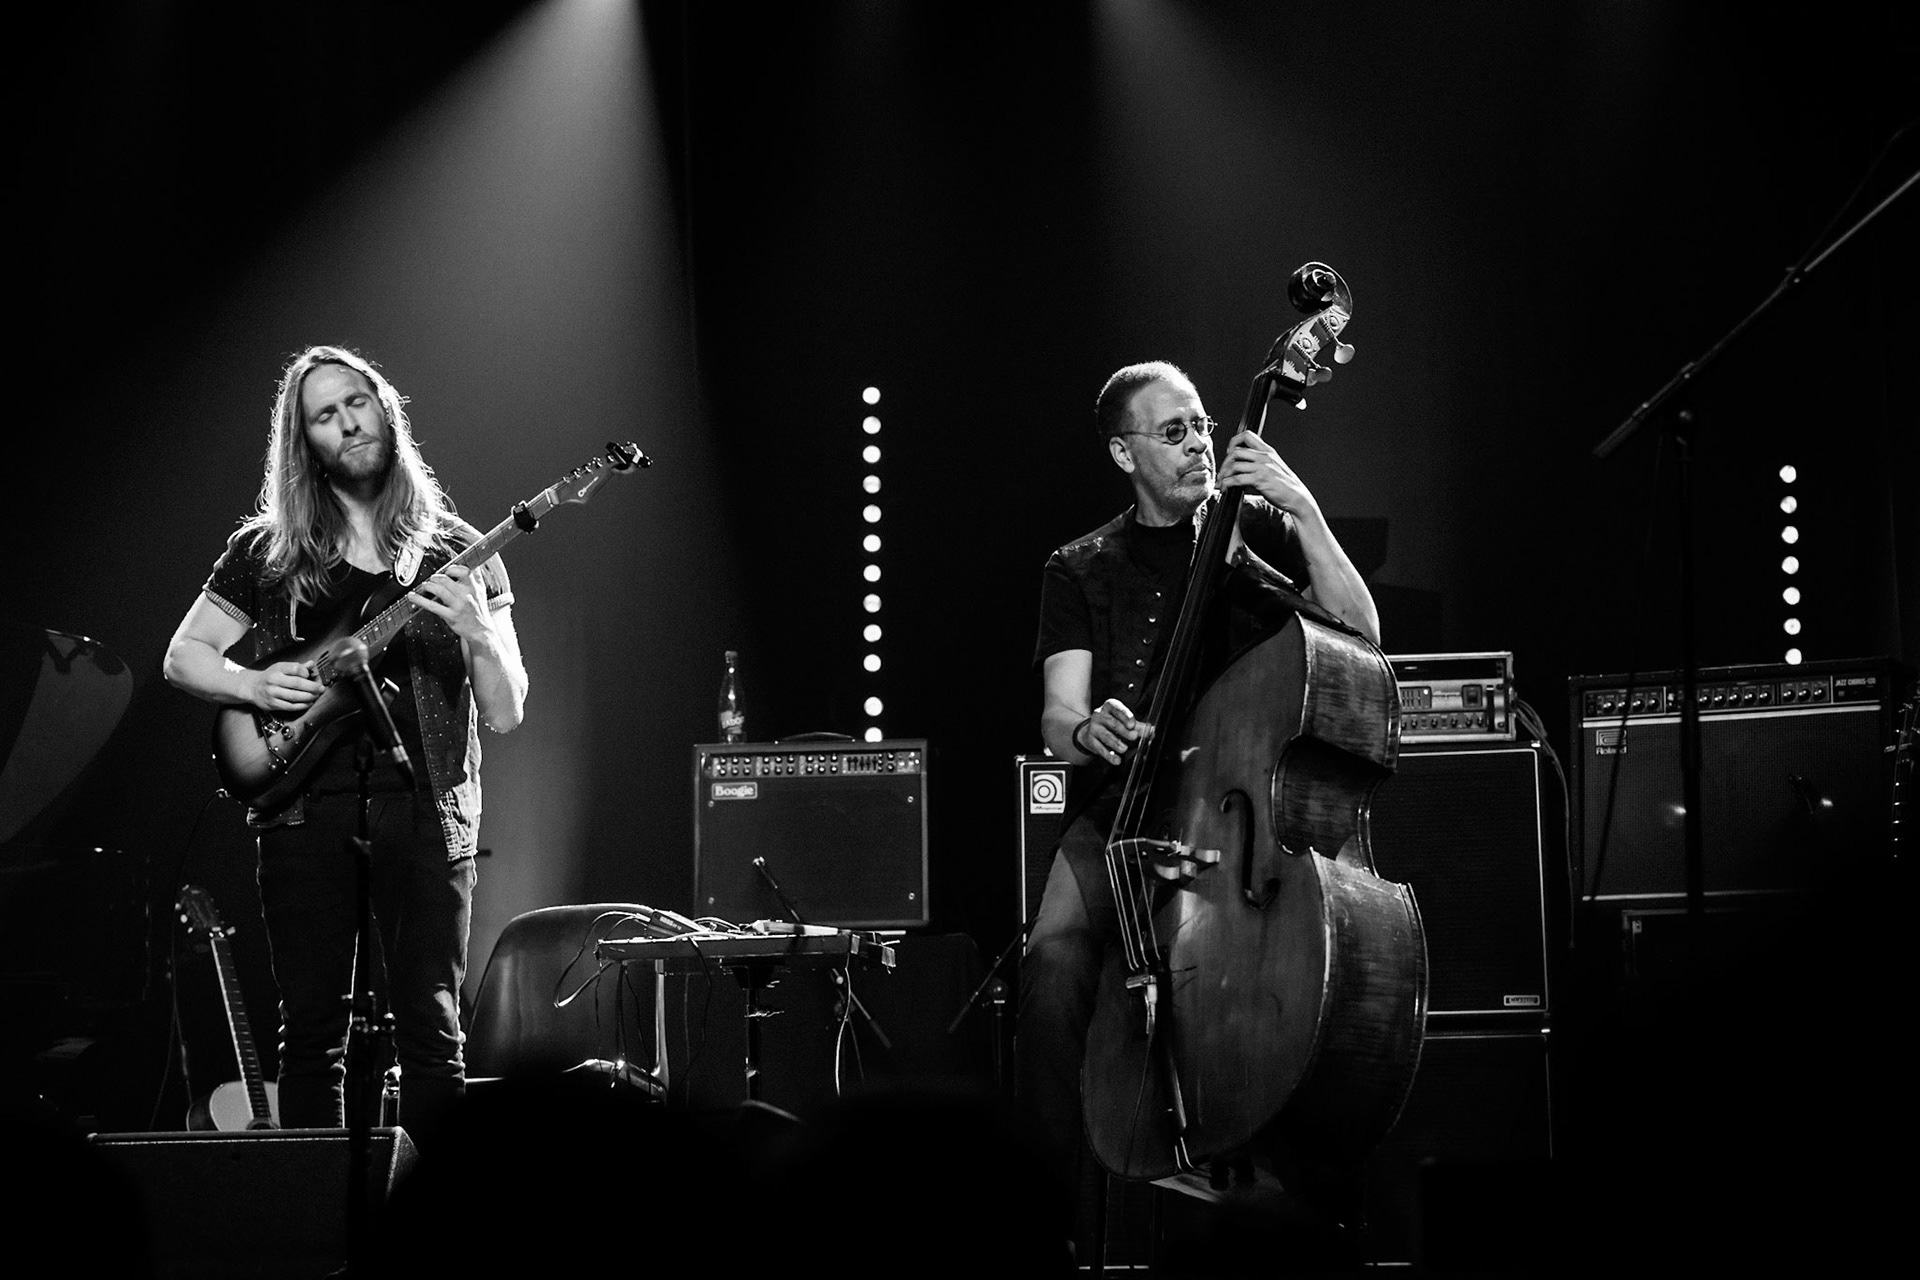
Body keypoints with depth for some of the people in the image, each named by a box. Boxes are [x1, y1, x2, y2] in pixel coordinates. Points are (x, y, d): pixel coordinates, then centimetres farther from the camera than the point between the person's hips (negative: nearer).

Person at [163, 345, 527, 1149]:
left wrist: (477, 634, -14)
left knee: (430, 1029, -4)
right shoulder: (267, 551, 10)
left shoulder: (457, 554, 8)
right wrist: (252, 684, -4)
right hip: (305, 807, 1)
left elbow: (504, 716, 5)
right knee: (311, 1029, 2)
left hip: (424, 808, -1)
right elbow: (182, 657, 15)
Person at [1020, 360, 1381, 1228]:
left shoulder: (1256, 532, 12)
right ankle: (1090, 1191, -18)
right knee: (1055, 962, -31)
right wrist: (1084, 730, -23)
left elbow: (1359, 634, -2)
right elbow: (1059, 714, 2)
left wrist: (1304, 511, -11)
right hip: (1117, 813, 1)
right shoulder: (1081, 570, 14)